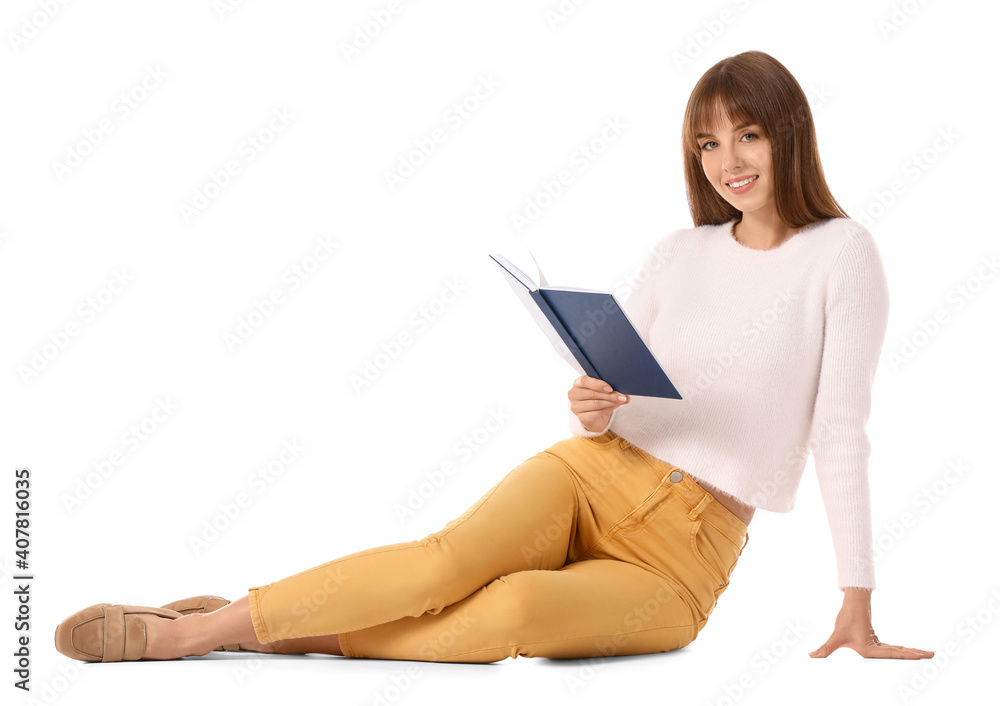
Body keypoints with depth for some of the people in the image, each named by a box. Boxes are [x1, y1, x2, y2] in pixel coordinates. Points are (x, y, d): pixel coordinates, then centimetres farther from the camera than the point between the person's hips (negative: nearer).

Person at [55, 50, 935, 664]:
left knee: (519, 609, -34)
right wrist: (591, 412, -14)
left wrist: (859, 610, -10)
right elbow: (614, 390, 11)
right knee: (453, 556, -29)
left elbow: (842, 432, -8)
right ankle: (186, 629, -24)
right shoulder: (679, 252, 10)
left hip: (683, 557, -2)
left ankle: (292, 634, -21)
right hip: (596, 472, 3)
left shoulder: (840, 253, -3)